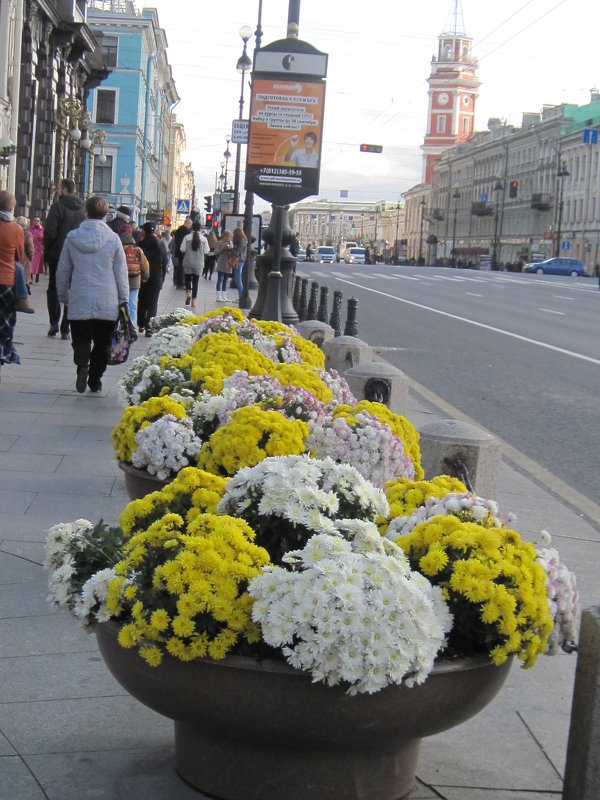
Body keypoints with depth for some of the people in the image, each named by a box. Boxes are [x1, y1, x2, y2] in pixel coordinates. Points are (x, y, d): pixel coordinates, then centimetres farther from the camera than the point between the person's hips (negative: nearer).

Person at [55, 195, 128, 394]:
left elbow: (62, 271, 7)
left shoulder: (72, 237, -1)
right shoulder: (113, 238, -4)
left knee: (81, 340, 10)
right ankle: (95, 380, 16)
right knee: (102, 343, 14)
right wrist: (123, 299, 8)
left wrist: (63, 295, 22)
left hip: (79, 302, 0)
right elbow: (121, 273, -1)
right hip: (107, 303, 0)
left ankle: (82, 365, -18)